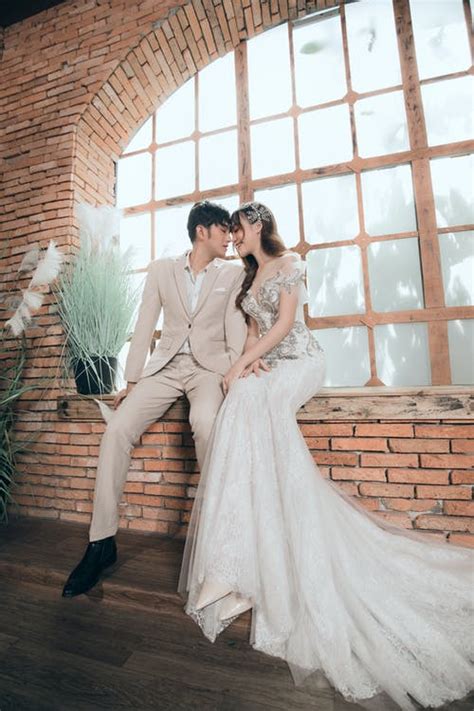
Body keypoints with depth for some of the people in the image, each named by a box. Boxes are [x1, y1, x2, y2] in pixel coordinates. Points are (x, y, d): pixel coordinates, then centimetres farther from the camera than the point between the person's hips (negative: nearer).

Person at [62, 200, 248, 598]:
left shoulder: (233, 273, 9)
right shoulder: (161, 270, 11)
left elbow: (235, 327, 0)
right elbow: (144, 327, 7)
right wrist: (132, 381, 0)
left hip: (208, 367, -2)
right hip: (165, 367, 2)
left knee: (205, 422, -33)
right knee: (117, 429, -17)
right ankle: (102, 541, -3)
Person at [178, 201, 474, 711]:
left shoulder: (289, 263, 1)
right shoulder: (250, 276, 24)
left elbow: (286, 322, -12)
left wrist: (241, 367, -16)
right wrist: (244, 363, -3)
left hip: (300, 363, -7)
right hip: (267, 369, 7)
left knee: (249, 399, -32)